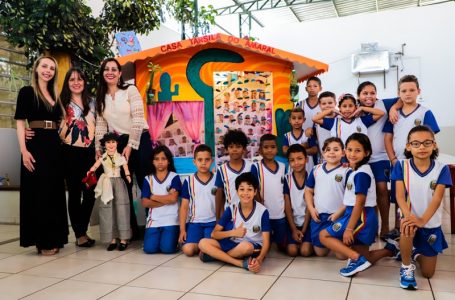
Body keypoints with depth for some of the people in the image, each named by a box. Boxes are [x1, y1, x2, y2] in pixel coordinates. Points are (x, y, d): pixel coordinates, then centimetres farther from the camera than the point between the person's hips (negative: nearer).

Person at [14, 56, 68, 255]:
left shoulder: (55, 96, 17)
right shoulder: (27, 92, 0)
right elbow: (20, 122, -7)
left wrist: (61, 142, 9)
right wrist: (24, 150, -17)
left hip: (55, 147, 6)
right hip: (36, 146, -6)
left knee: (55, 192, 9)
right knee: (39, 192, -3)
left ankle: (53, 238, 20)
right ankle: (41, 241, 6)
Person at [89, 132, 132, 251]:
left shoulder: (121, 157, 3)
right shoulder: (102, 158, 6)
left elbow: (126, 170, -2)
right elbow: (94, 167, -4)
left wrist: (128, 176, -20)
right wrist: (89, 173, -23)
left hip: (118, 183, -2)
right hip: (107, 184, 2)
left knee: (121, 209, -4)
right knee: (107, 210, 2)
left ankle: (123, 239, 1)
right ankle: (112, 239, 11)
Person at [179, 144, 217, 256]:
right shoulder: (189, 181, 1)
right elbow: (184, 206, 2)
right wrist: (182, 229, -3)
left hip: (213, 222, 0)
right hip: (194, 222, 1)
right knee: (188, 249, -20)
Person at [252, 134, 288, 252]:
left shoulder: (283, 167, 4)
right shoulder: (256, 167, -9)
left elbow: (285, 191, 11)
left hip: (281, 214, 3)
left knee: (283, 246, 12)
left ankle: (274, 239, 41)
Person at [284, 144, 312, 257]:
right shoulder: (287, 179, -4)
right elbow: (287, 206, -4)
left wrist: (303, 230, -8)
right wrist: (294, 229, -9)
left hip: (308, 221, -1)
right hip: (293, 222, 1)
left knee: (305, 251, -17)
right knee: (292, 251, -15)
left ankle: (308, 242, 14)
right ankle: (298, 240, 15)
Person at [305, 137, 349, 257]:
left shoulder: (346, 171, -7)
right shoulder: (316, 170, 6)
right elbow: (308, 191, 12)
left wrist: (339, 212, -15)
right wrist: (311, 209, 0)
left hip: (339, 216, -3)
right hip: (318, 216, 4)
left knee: (342, 255, -1)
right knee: (320, 252, 12)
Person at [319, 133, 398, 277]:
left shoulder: (361, 174, -17)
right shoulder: (356, 171, 12)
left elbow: (359, 203, -20)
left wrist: (349, 228, -20)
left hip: (361, 218, -10)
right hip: (361, 217, 10)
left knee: (324, 235, -5)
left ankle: (356, 258, -10)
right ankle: (390, 249, 25)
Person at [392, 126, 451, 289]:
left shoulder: (442, 169, -10)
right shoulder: (401, 166, -9)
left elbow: (436, 199, -20)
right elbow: (400, 196, -15)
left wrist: (422, 220, -36)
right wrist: (408, 216, -34)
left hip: (431, 223, 1)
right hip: (410, 217, -1)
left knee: (428, 273, 6)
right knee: (407, 229, -39)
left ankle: (416, 253, 42)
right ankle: (406, 266, -10)